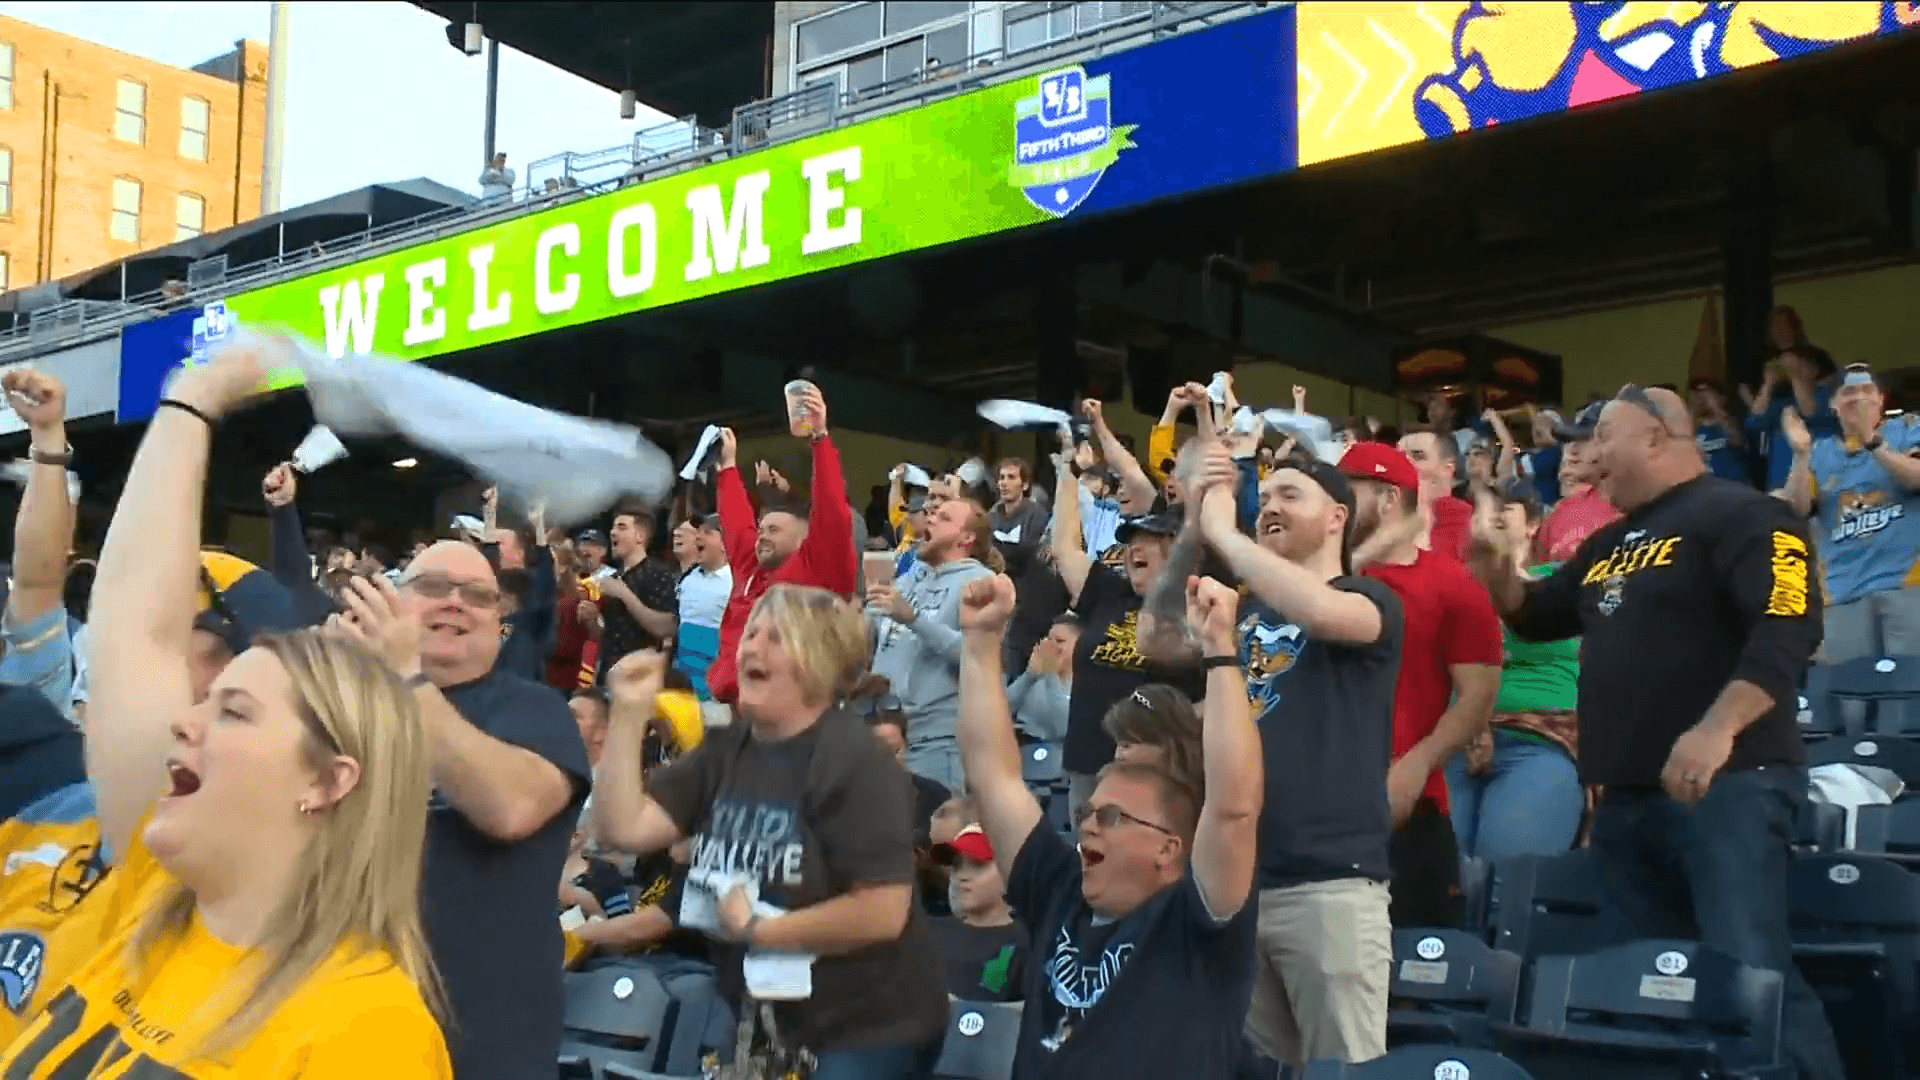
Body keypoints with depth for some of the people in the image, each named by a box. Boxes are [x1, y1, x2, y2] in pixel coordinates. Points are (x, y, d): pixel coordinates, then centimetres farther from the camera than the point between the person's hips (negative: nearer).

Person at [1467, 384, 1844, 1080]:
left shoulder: (1739, 516, -7)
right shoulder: (1609, 544, 20)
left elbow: (1790, 626, -20)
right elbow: (1538, 619, 30)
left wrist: (1718, 727, -31)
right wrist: (1498, 574, 8)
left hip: (1727, 784, -9)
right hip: (1627, 797, 9)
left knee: (1749, 976, -16)